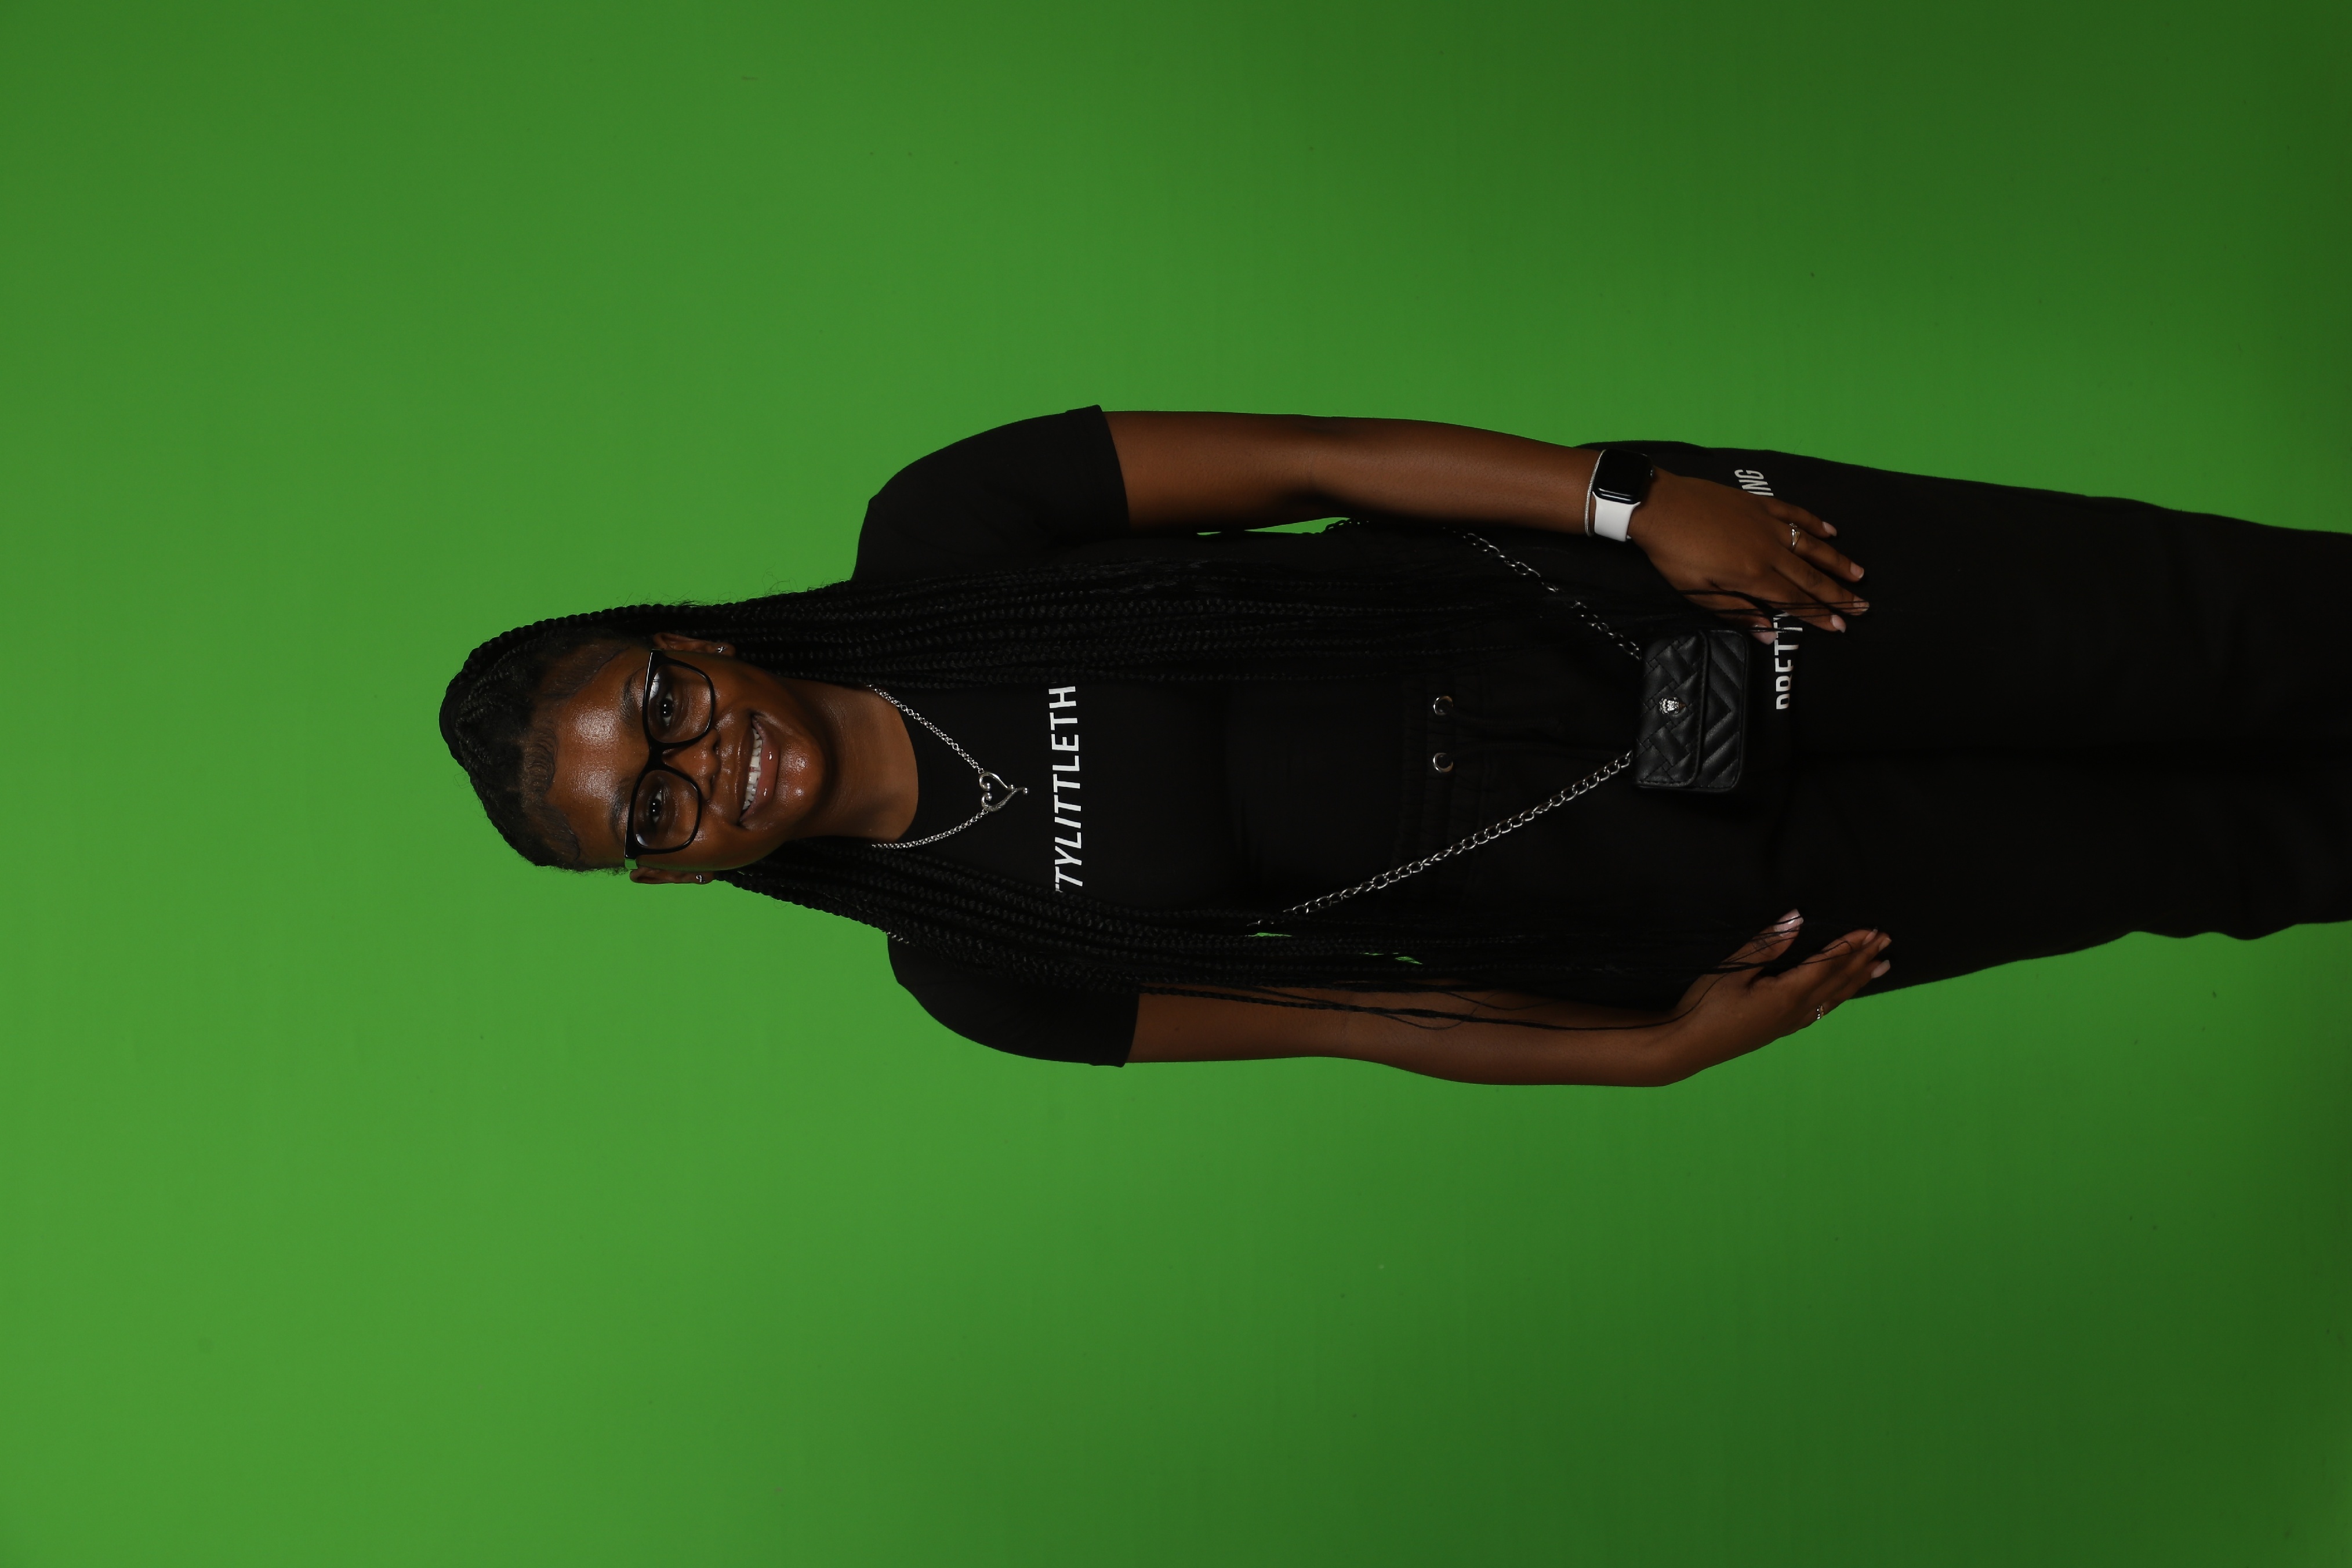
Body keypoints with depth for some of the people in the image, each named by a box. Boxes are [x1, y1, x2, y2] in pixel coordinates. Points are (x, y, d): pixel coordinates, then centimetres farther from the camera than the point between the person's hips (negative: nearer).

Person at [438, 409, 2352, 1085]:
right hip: (1705, 882, -1)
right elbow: (1342, 1015, -1)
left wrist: (1634, 498, -20)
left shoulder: (944, 536, -9)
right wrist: (1655, 1048, -9)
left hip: (1661, 583, 1)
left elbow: (1312, 455, -11)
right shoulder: (985, 972, -5)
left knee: (2192, 638, 0)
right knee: (2182, 847, 3)